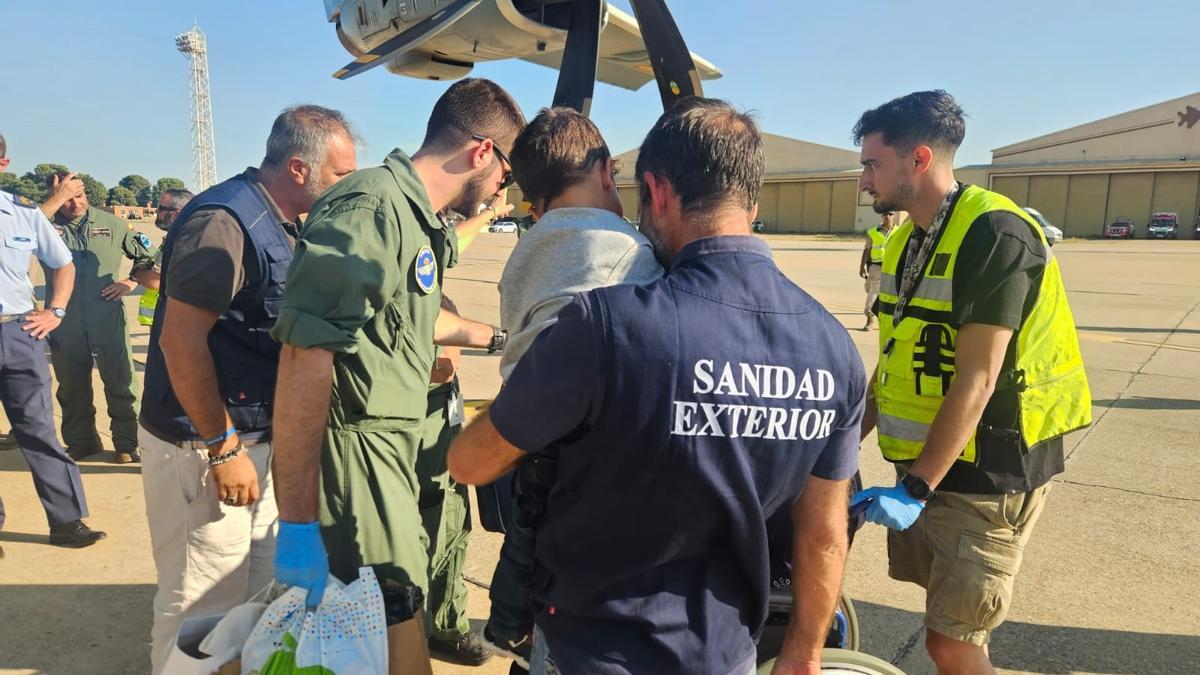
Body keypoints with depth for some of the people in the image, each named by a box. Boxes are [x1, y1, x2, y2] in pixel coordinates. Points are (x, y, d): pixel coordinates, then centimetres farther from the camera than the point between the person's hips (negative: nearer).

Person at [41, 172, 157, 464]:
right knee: (72, 386, 12)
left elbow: (148, 253, 13)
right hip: (64, 322, 1)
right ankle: (81, 443, 26)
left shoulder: (110, 223, 4)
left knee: (120, 382, 3)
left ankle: (127, 444, 13)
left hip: (108, 318, 0)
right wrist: (55, 200, -21)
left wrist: (132, 281, 1)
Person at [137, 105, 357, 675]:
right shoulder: (223, 219, -18)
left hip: (257, 438, 9)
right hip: (204, 447, -9)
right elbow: (180, 339, -23)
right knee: (203, 607, 4)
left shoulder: (282, 226, 10)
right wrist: (223, 448, -20)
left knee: (260, 590, 20)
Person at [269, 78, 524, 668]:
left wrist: (495, 338, 43)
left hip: (387, 448, 10)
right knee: (396, 624, 2)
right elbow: (305, 360, -27)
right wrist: (297, 524, -26)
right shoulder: (372, 208, -20)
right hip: (354, 447, -10)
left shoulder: (414, 216, 12)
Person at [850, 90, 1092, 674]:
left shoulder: (995, 234, -17)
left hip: (985, 473, -7)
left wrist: (918, 488, -24)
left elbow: (977, 378, -23)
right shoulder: (905, 241, 9)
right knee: (949, 621, 17)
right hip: (923, 467, 8)